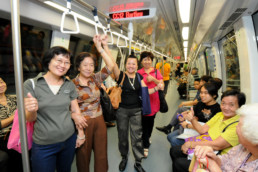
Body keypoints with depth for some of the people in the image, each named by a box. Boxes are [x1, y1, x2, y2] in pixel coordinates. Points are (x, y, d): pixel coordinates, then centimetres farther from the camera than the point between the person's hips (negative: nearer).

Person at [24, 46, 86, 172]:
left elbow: (76, 111, 6)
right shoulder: (31, 84, -10)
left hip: (69, 140, 3)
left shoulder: (70, 85, -1)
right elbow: (30, 119, -8)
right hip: (43, 146, -3)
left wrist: (80, 133, 4)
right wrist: (31, 110, -29)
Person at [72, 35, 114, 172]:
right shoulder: (72, 84, -8)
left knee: (101, 154, 15)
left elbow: (110, 66, -12)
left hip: (99, 121, 3)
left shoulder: (95, 79, 1)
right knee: (83, 155, 16)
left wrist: (102, 46, -17)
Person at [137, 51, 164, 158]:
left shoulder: (156, 71, 4)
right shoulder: (138, 73, -5)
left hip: (154, 101, 4)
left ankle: (147, 138, 45)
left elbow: (162, 85, -4)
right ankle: (145, 146, 15)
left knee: (151, 121, 20)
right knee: (144, 123, -1)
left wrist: (153, 79, -20)